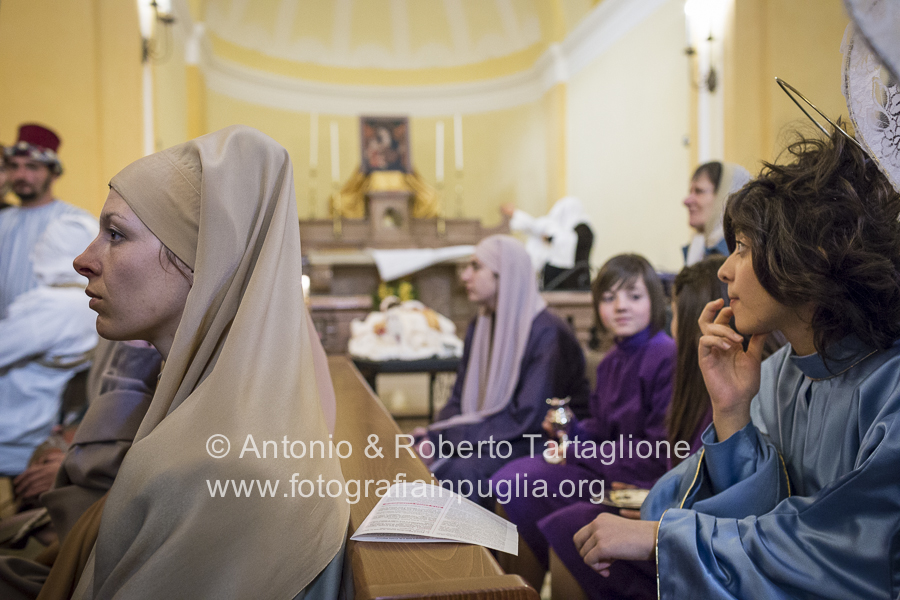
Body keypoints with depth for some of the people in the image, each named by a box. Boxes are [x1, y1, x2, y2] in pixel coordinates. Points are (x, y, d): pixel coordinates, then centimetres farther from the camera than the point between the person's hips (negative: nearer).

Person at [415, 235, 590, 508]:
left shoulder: (547, 334, -17)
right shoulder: (480, 326, 8)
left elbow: (527, 419, -21)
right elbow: (459, 399, 10)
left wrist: (446, 436, -20)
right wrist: (435, 438, -11)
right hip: (488, 438, 7)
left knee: (458, 473, -29)